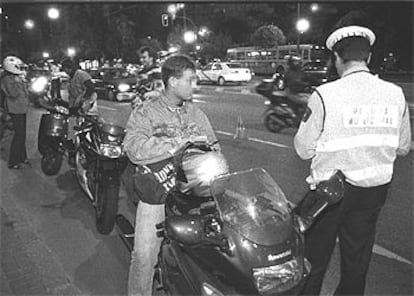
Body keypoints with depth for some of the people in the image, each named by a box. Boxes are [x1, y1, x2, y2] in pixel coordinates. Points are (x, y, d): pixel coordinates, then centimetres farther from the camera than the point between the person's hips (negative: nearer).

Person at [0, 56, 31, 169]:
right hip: (15, 111, -10)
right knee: (19, 135, -8)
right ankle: (13, 162, -1)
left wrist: (23, 81, 8)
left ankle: (22, 158, 26)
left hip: (22, 110, 10)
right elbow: (13, 93, -26)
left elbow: (25, 93, 17)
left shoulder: (17, 77, 15)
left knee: (22, 135, 15)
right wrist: (18, 82, -20)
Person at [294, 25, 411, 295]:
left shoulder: (325, 95, -17)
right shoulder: (395, 94, -4)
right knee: (358, 256, 20)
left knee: (315, 254, 14)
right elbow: (403, 147, 5)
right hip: (376, 189, 4)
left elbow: (304, 149, -12)